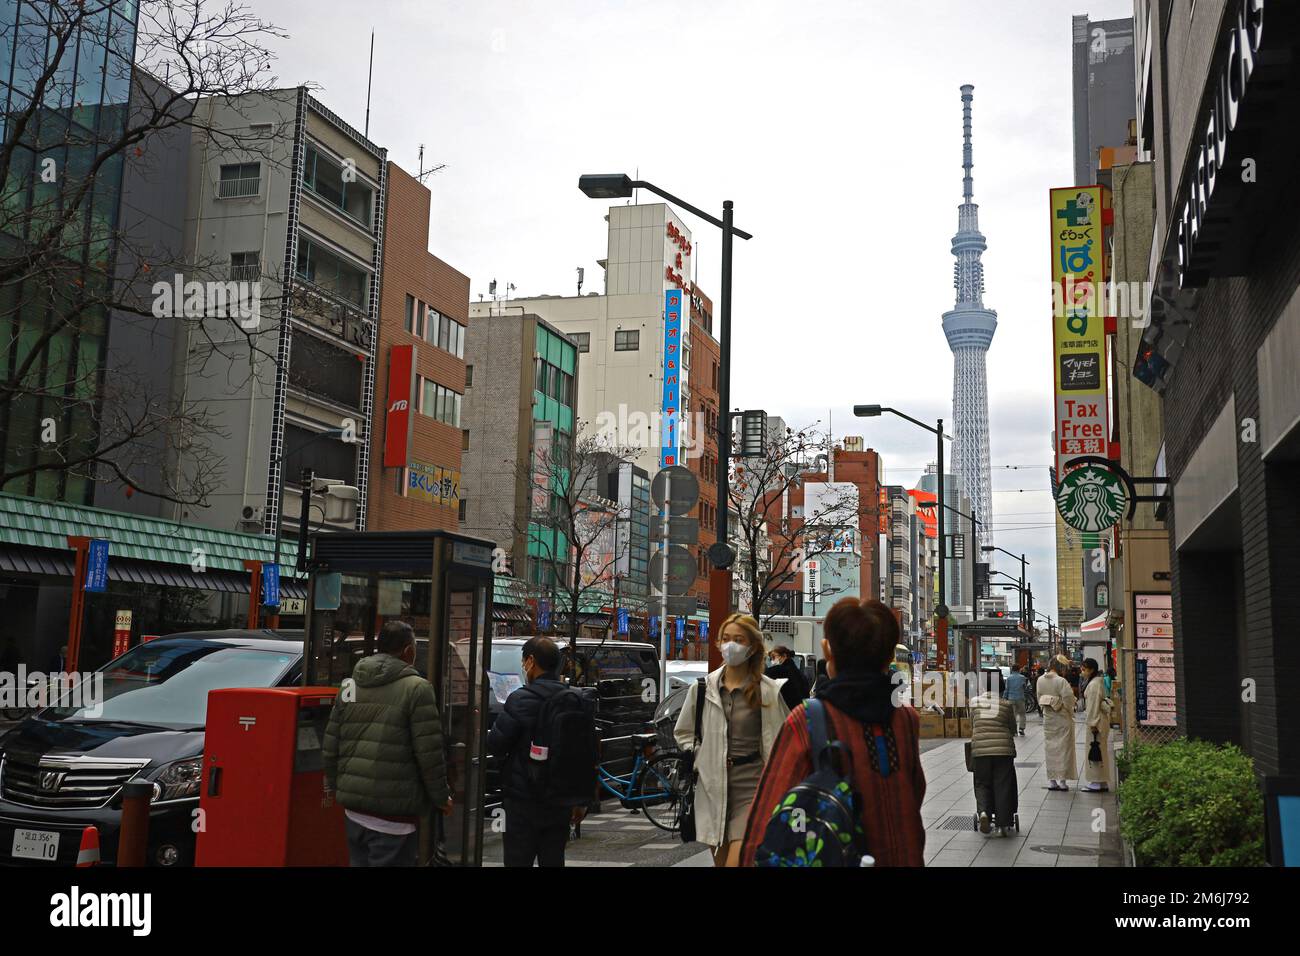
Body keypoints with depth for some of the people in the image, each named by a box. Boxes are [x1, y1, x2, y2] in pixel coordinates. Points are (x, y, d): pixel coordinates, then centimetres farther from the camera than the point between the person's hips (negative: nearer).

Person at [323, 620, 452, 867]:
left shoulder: (349, 688, 10)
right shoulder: (416, 689, -9)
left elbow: (330, 746, 14)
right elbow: (429, 753, -11)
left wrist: (333, 785, 28)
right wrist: (442, 797, 1)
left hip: (353, 809, 7)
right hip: (393, 814, -7)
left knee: (359, 861, 18)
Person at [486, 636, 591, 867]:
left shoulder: (521, 699, -13)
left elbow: (495, 745, -11)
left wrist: (483, 732, 12)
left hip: (524, 801, -6)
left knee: (518, 859, 1)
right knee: (553, 860, 12)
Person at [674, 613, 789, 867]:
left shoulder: (768, 691, -4)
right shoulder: (703, 687, 5)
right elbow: (683, 732, 18)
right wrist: (701, 759, 5)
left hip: (751, 784, -4)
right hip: (713, 786, 4)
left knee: (737, 860, -15)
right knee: (720, 860, 11)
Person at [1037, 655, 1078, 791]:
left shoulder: (1040, 680, 0)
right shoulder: (1061, 681, -19)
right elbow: (1069, 700, -20)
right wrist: (1070, 712, -2)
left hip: (1047, 718, 5)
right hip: (1062, 719, -5)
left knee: (1049, 748, 11)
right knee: (1063, 748, 5)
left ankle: (1051, 779, 15)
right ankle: (1062, 779, 7)